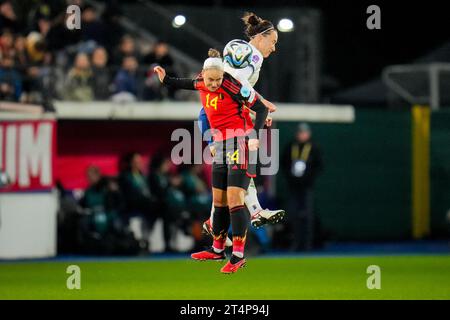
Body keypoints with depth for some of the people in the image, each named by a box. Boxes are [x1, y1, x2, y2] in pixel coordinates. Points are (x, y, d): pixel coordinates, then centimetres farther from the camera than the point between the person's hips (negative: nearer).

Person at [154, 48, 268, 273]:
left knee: (234, 199, -15)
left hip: (240, 143, -7)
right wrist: (166, 80, 28)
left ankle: (238, 255, -15)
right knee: (219, 199, 14)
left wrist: (254, 136, -25)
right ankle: (218, 249, 28)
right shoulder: (202, 84, 2)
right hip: (221, 145, 8)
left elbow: (260, 108, -14)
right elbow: (191, 84, 28)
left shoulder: (232, 86, -18)